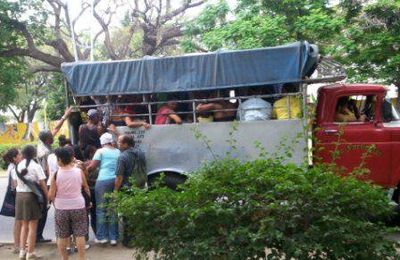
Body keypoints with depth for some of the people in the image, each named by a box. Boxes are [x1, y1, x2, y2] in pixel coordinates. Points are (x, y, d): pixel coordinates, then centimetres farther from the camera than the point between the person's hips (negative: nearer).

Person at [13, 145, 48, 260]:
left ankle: (22, 250, 20)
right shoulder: (36, 166, -10)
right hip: (32, 195, -5)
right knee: (32, 226, 5)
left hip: (19, 195, 5)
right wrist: (47, 197, -4)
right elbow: (42, 184, -11)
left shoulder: (18, 166, 5)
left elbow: (15, 182, 8)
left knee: (24, 225, 19)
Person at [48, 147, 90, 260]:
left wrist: (54, 200, 12)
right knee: (80, 234, 8)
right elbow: (86, 188, 5)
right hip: (78, 207, 1)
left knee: (62, 236, 13)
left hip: (61, 208, 0)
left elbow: (51, 195, -10)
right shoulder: (79, 172, -7)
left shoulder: (56, 174, -11)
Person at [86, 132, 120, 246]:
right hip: (115, 180, 4)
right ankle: (113, 237, 10)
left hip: (103, 180, -4)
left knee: (101, 208, 5)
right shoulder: (118, 152, 14)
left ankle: (102, 236, 6)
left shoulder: (101, 151, 1)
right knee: (113, 208, 9)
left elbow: (92, 166, -3)